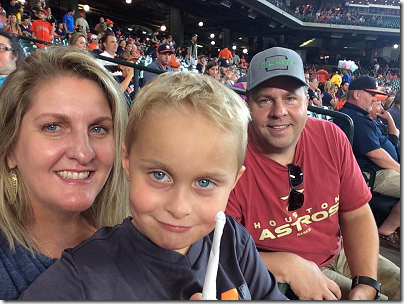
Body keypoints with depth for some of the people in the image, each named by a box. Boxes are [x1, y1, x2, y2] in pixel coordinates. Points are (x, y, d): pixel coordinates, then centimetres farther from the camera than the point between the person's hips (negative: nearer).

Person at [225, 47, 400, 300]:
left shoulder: (331, 138, -9)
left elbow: (358, 215, -3)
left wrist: (366, 285, -15)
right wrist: (286, 266, -31)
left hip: (337, 253, 6)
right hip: (273, 276, -5)